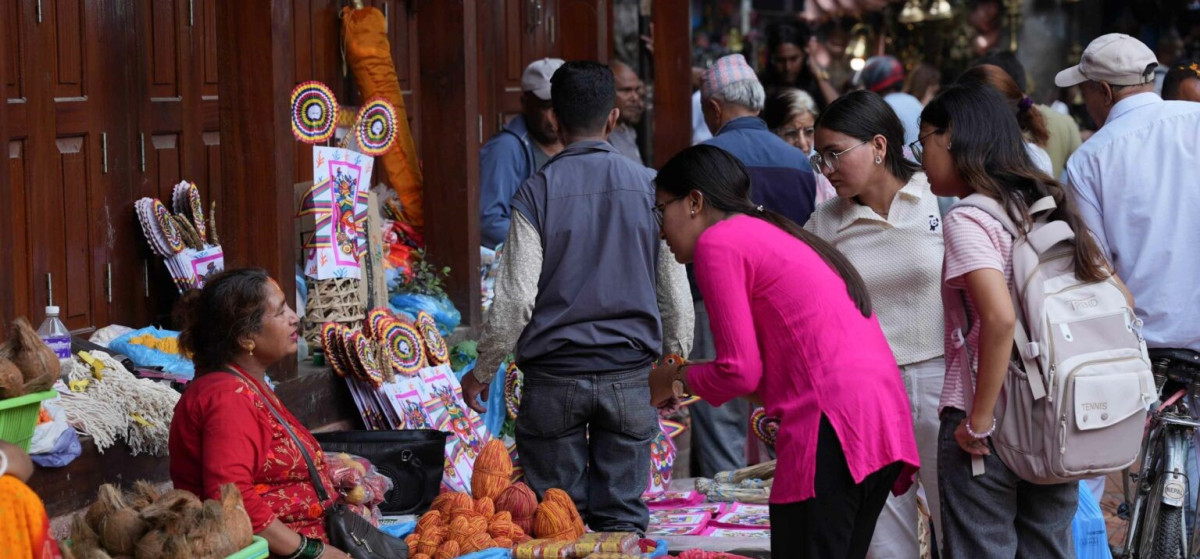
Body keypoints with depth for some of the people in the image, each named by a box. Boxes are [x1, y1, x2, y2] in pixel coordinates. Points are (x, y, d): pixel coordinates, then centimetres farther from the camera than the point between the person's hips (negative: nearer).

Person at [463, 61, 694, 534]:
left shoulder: (537, 193, -6)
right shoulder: (648, 187, 0)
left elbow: (515, 299, -8)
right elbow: (675, 292, 4)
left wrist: (482, 372, 5)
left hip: (553, 375, -1)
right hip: (630, 374, 2)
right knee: (622, 513, 6)